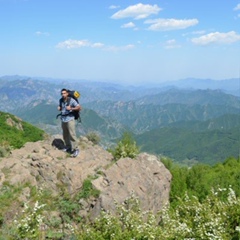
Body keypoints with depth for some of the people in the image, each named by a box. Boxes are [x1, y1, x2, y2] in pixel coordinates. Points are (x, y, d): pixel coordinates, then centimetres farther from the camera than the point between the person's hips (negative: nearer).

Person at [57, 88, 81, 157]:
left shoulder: (71, 100, -13)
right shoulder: (61, 100, 4)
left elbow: (79, 107, -14)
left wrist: (71, 108, -25)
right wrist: (59, 108, -3)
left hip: (70, 119, -6)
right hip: (63, 119, 6)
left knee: (72, 134, -11)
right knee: (65, 135, 12)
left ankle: (76, 150, -7)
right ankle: (68, 147, 29)